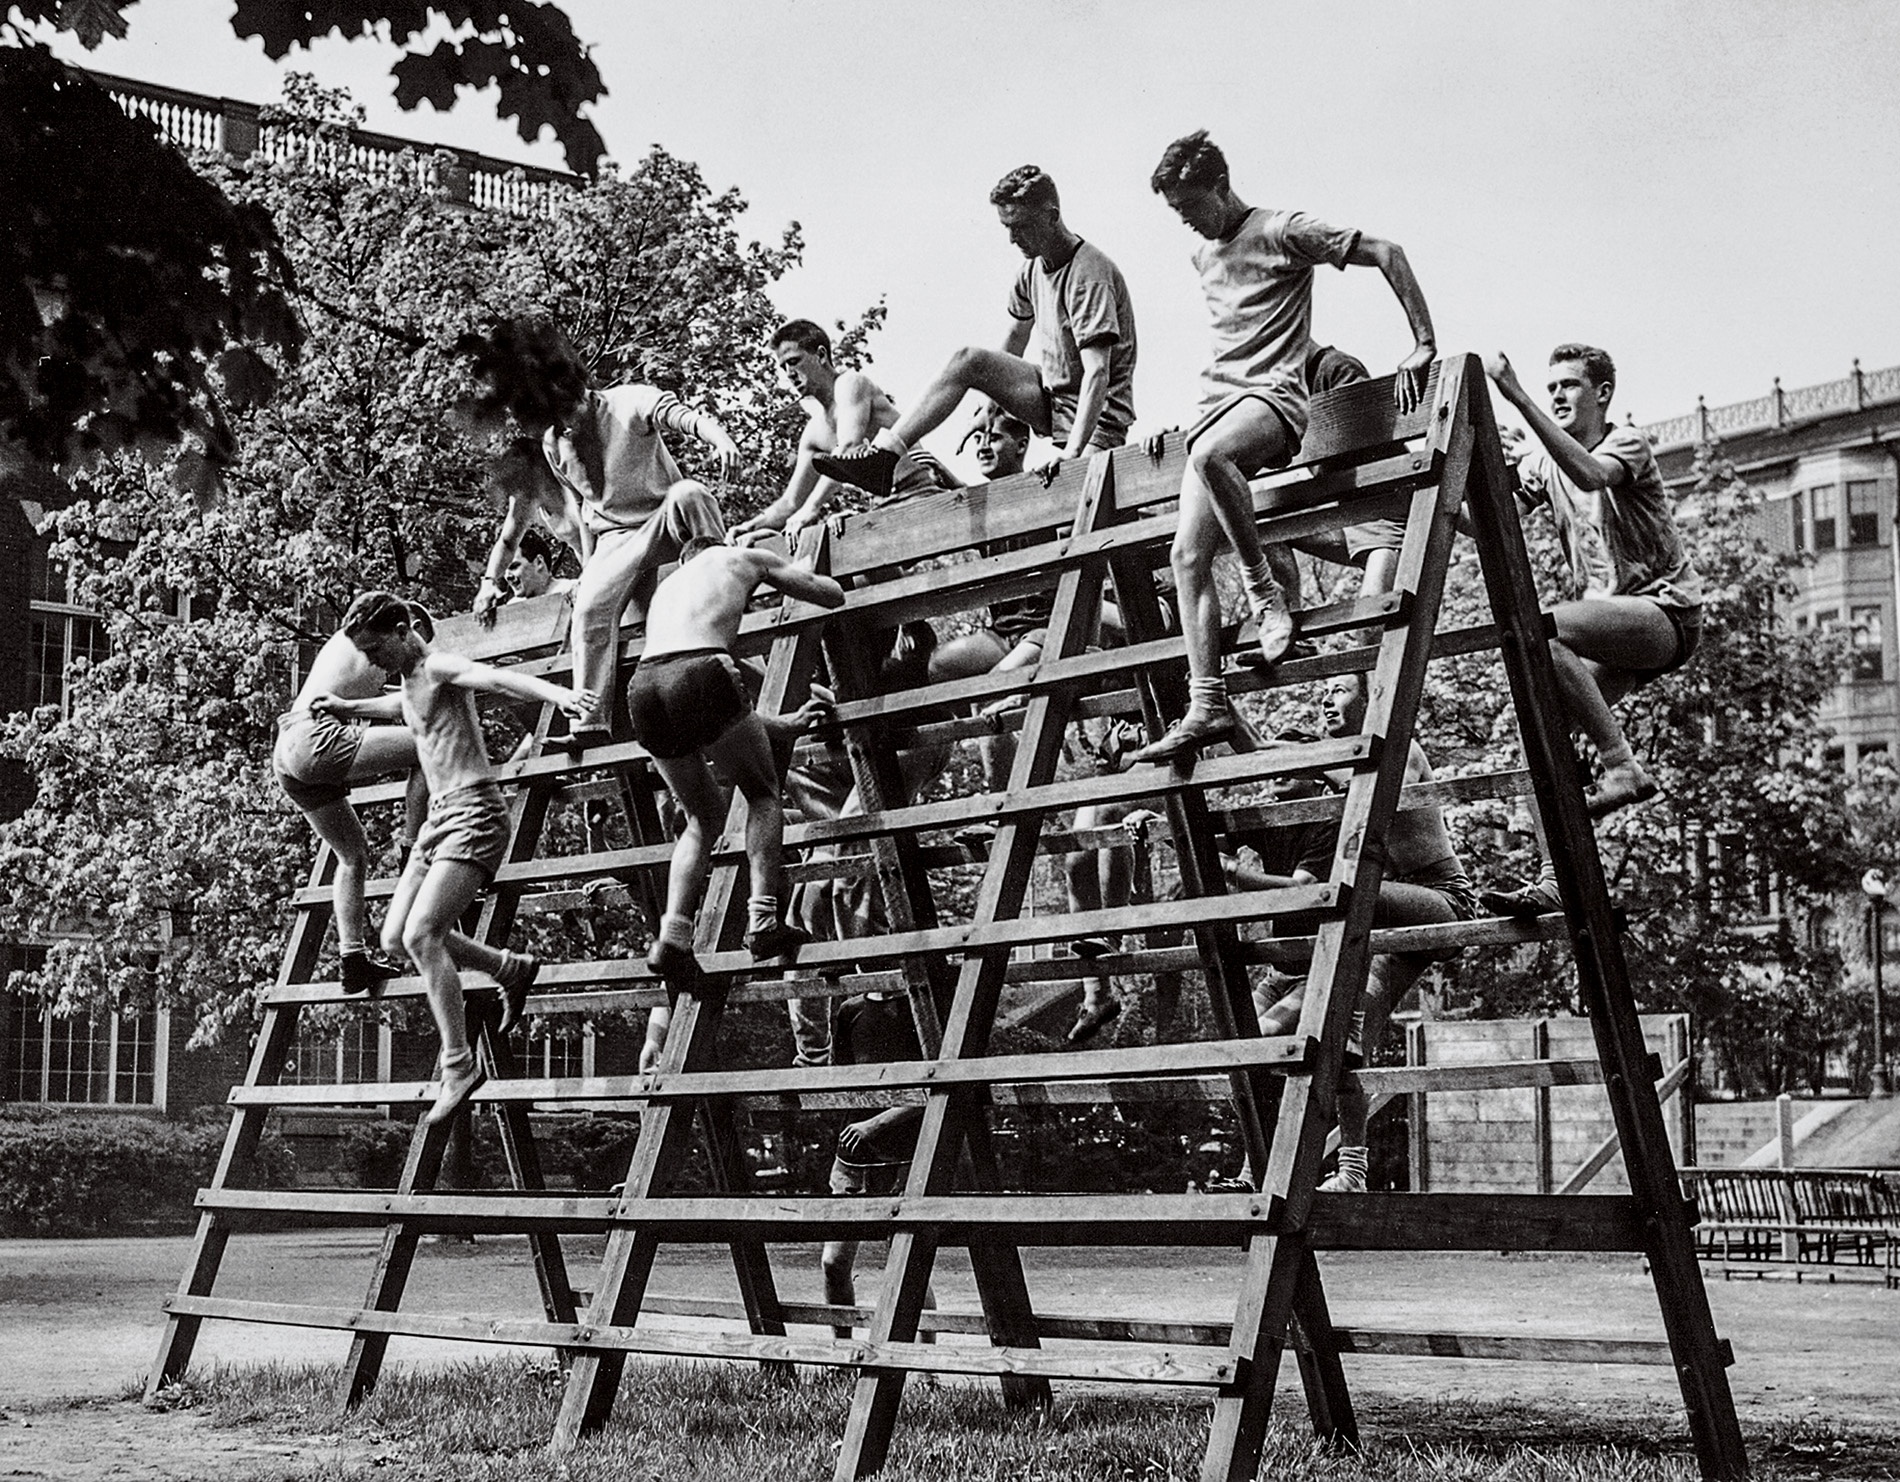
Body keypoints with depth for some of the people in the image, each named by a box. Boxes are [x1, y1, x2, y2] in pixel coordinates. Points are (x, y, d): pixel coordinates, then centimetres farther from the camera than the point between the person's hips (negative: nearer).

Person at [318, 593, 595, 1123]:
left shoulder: (440, 667, -12)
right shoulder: (410, 679, 15)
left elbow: (500, 678, -33)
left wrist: (559, 694, -50)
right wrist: (347, 709, 42)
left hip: (474, 812, -10)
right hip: (441, 815, 10)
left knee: (420, 935, -20)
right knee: (396, 937, 8)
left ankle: (459, 1064, -16)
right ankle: (511, 968, 22)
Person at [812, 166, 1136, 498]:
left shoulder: (1089, 273, -22)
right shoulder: (1033, 269, 6)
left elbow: (1097, 373, -30)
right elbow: (1015, 340, 21)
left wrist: (1073, 452, -38)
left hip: (1095, 416, -7)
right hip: (1051, 395, 7)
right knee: (967, 360, -11)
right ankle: (884, 451, -18)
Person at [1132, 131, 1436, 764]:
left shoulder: (1282, 231, -2)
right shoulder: (1204, 257, 22)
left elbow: (1386, 253, -7)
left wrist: (1424, 345, -13)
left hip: (1275, 394, -8)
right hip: (1218, 404, 8)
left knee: (1209, 454, -42)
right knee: (1187, 556, -7)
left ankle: (1265, 592, -25)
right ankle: (1207, 705, -9)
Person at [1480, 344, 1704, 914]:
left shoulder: (1627, 443, -6)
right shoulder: (1542, 461, 13)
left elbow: (1590, 475, -31)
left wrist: (1519, 399, -36)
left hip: (1667, 609, -7)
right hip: (1612, 622, 7)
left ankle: (1622, 766, -25)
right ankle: (1552, 878, -18)